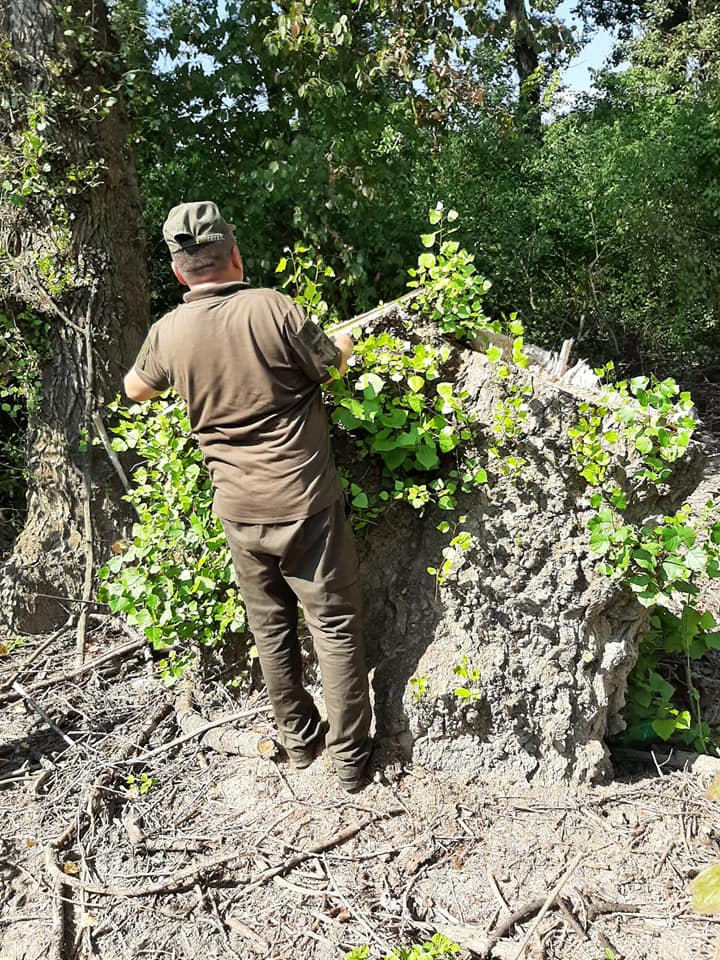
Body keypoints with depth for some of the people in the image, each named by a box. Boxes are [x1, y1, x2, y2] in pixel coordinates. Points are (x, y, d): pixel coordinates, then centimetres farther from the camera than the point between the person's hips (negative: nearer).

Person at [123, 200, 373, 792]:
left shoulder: (168, 332, -2)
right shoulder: (272, 308, -14)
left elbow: (135, 388, 18)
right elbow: (332, 364, 0)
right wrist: (346, 341, 22)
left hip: (238, 510, 4)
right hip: (305, 504, -3)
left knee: (270, 627, 20)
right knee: (335, 627, 10)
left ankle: (299, 738, 36)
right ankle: (350, 757, 21)